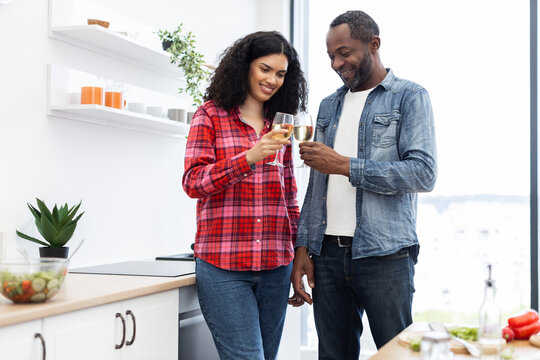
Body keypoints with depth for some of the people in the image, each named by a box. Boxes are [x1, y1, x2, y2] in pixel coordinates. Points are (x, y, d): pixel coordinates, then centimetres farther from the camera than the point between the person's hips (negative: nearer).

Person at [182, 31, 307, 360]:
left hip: (275, 266, 5)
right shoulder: (211, 116, 3)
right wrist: (250, 157, -20)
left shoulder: (280, 126, 16)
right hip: (223, 267, -4)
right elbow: (193, 182, -8)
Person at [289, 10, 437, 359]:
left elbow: (424, 172, -12)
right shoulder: (329, 105, 18)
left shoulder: (409, 97, 1)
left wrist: (344, 165, -14)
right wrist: (302, 248, 9)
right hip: (328, 254, 5)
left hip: (385, 255, -5)